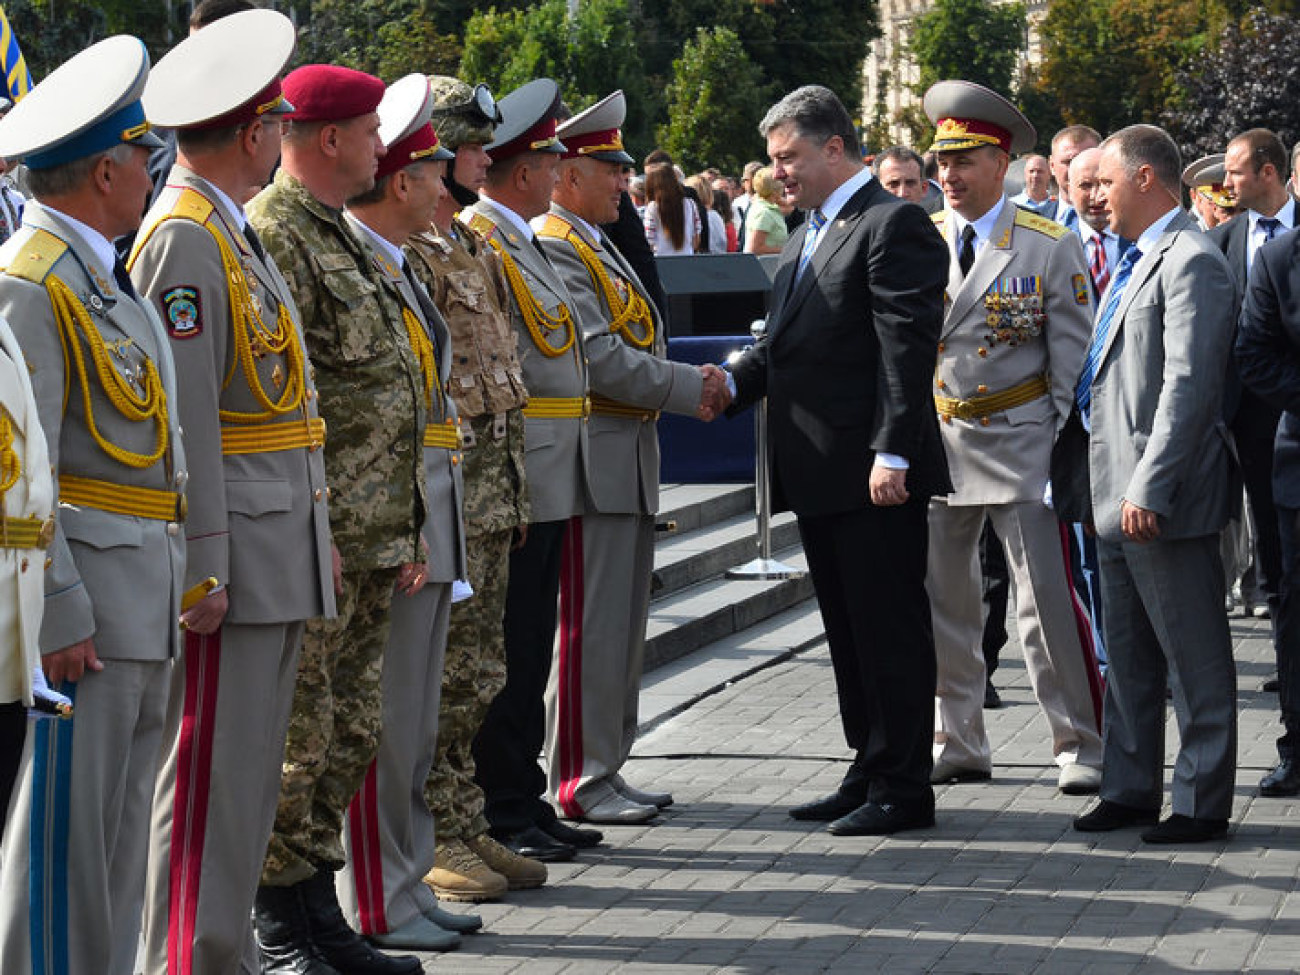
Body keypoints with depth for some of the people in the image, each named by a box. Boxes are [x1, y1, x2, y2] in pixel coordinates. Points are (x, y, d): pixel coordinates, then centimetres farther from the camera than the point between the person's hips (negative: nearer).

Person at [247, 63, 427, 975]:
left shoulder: (340, 238, 19)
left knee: (351, 731, 13)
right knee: (297, 737, -3)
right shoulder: (271, 236, -13)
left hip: (372, 540, 10)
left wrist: (405, 530, 19)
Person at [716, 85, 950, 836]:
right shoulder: (809, 235, 19)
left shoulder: (893, 225, -11)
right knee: (850, 631, 15)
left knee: (890, 630, -3)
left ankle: (902, 788, 3)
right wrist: (731, 386, 1)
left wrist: (893, 453, -23)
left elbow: (908, 346, -18)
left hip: (874, 473, -10)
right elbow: (785, 343, 19)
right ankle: (869, 774, 24)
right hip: (820, 474, 10)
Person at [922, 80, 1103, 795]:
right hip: (934, 441, 4)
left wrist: (1066, 447, -7)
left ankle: (1080, 745, 5)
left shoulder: (1050, 246, -2)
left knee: (1049, 600, -5)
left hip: (1021, 443, -4)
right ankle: (958, 744, 20)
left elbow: (1074, 357, -1)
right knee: (937, 601, 8)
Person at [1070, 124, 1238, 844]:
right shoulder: (1132, 263, 18)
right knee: (1127, 656, 16)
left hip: (1161, 501, -10)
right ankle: (1130, 789, 24)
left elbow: (1188, 385, -21)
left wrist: (1148, 488, -23)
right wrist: (1112, 487, 17)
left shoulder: (1191, 262, -14)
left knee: (1193, 657, -1)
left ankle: (1202, 803, 4)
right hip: (1116, 498, 10)